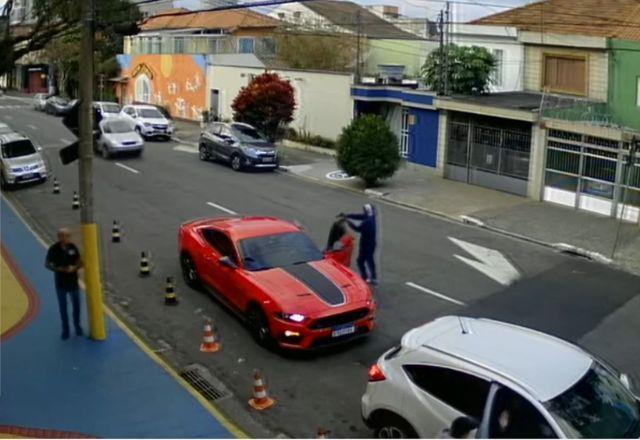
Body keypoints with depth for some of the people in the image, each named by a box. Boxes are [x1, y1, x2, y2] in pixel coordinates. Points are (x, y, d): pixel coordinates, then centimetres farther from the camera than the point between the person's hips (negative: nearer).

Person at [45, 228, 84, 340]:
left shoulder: (72, 247, -8)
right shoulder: (53, 249, -13)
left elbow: (80, 262, -1)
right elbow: (47, 264, -5)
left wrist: (74, 268, -23)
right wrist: (58, 269, -22)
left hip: (73, 281, 2)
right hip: (61, 283, -2)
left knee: (76, 305, 12)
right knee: (63, 307, 8)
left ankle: (77, 326, 33)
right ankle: (65, 329, 23)